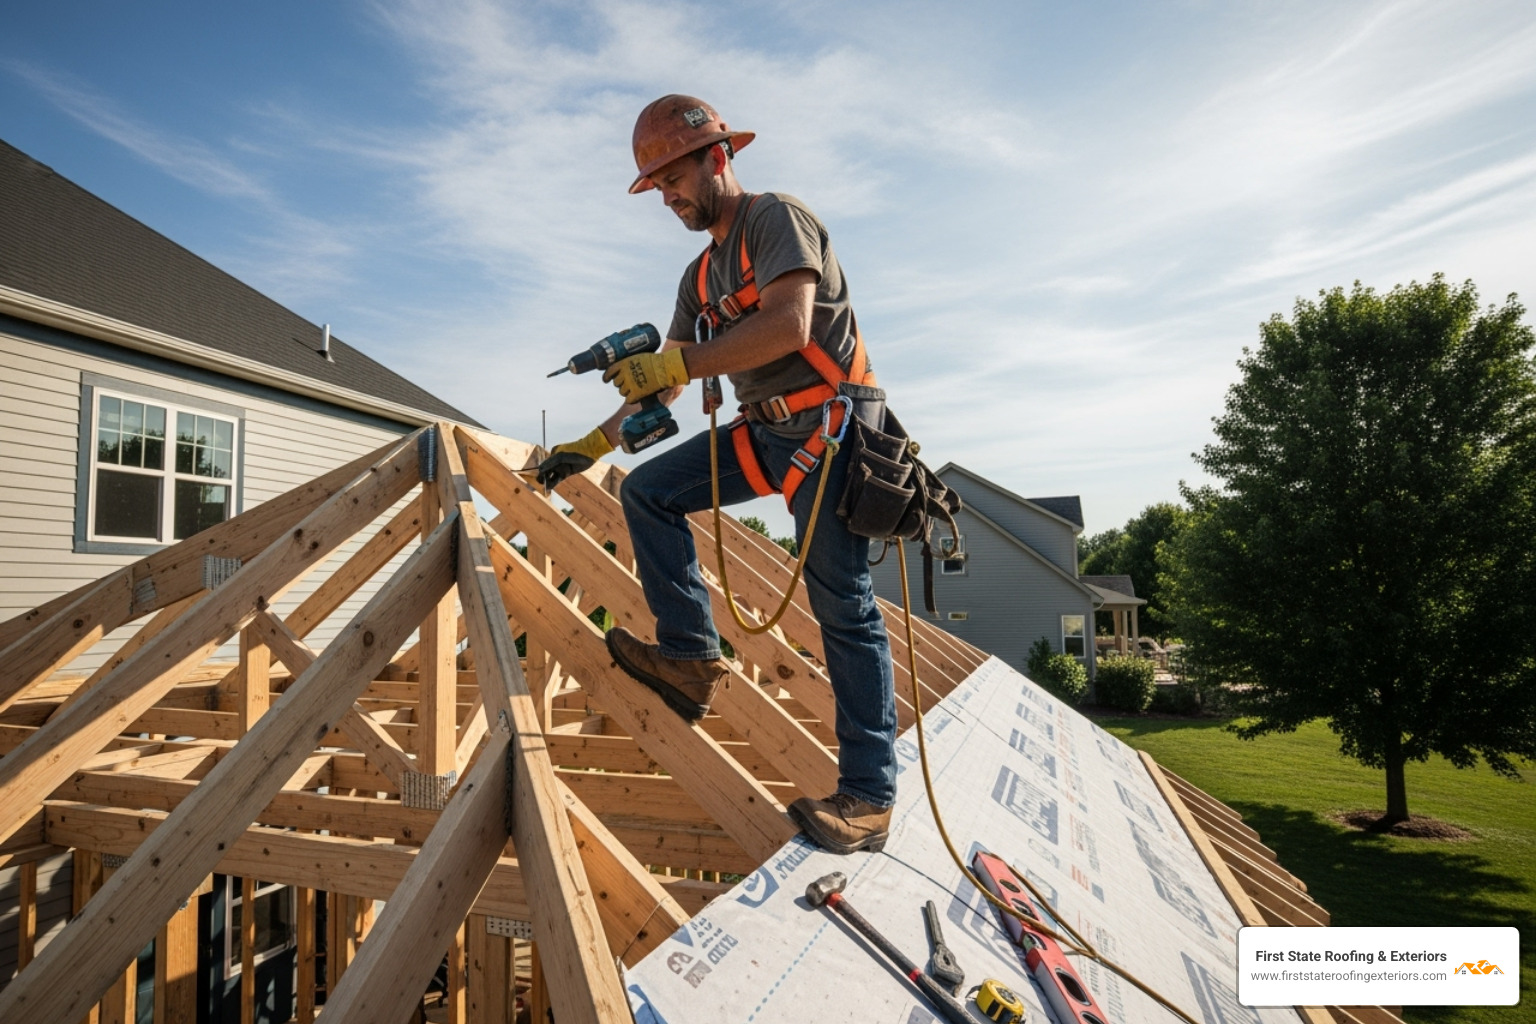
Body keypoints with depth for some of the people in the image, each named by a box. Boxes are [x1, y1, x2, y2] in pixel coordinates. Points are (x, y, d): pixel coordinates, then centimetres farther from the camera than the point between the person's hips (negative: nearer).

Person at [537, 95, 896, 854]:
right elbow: (663, 386, 20)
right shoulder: (701, 274, 18)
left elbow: (789, 325, -23)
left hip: (831, 422, -8)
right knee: (647, 492, -1)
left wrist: (674, 362, -23)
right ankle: (691, 655, -4)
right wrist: (591, 445, 14)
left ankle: (868, 797, -2)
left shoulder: (776, 217, -5)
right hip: (765, 430, 8)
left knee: (843, 609, -9)